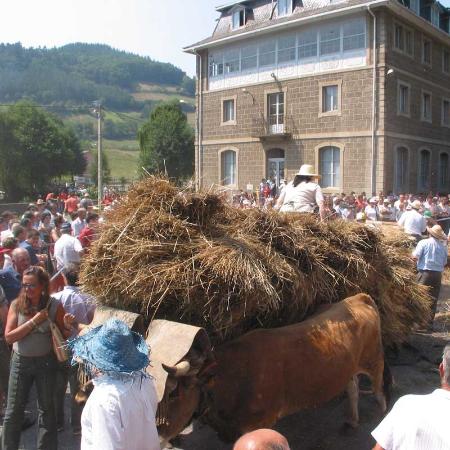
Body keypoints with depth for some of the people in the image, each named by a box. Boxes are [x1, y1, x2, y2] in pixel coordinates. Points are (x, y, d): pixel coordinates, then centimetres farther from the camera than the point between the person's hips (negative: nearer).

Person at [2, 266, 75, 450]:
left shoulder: (54, 306, -11)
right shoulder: (16, 305, -10)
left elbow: (65, 336, -3)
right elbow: (8, 337, -15)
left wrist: (67, 326, -25)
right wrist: (34, 321, -23)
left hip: (45, 361, -1)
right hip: (20, 361, 1)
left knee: (46, 408, 12)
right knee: (13, 409, 10)